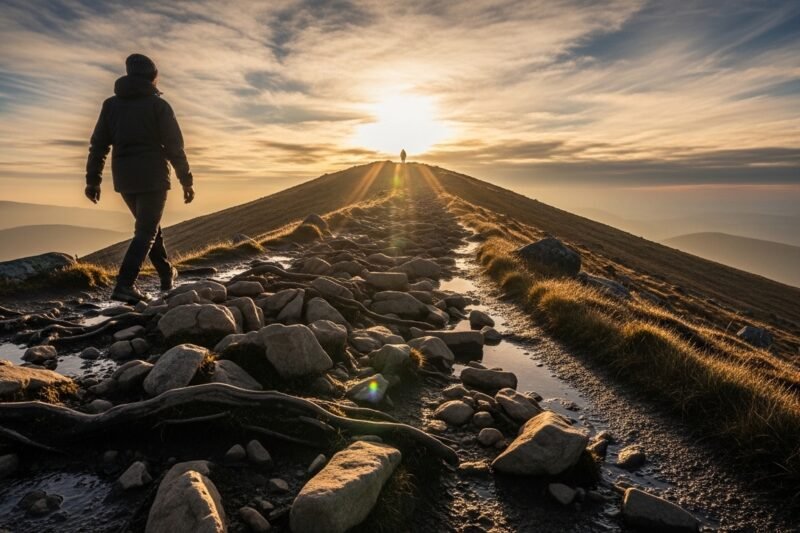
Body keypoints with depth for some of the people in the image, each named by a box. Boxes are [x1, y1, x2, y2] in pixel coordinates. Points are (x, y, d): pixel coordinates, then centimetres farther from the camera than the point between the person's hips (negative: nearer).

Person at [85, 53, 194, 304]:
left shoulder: (111, 104, 11)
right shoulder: (158, 105, -4)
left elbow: (98, 145, 8)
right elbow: (174, 147, -8)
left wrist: (93, 180, 11)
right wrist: (187, 182, -3)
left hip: (124, 179, 6)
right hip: (152, 177, -5)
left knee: (149, 224, 20)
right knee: (146, 231, -2)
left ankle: (167, 274, 27)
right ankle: (125, 284, -13)